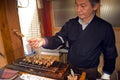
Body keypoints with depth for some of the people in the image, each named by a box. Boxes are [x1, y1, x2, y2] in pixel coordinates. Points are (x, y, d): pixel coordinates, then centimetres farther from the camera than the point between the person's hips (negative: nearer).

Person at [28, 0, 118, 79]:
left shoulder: (105, 27, -15)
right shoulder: (70, 24, -6)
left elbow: (110, 54, -7)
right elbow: (58, 39, -12)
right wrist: (44, 41, -33)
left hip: (90, 70, -3)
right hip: (71, 67, 4)